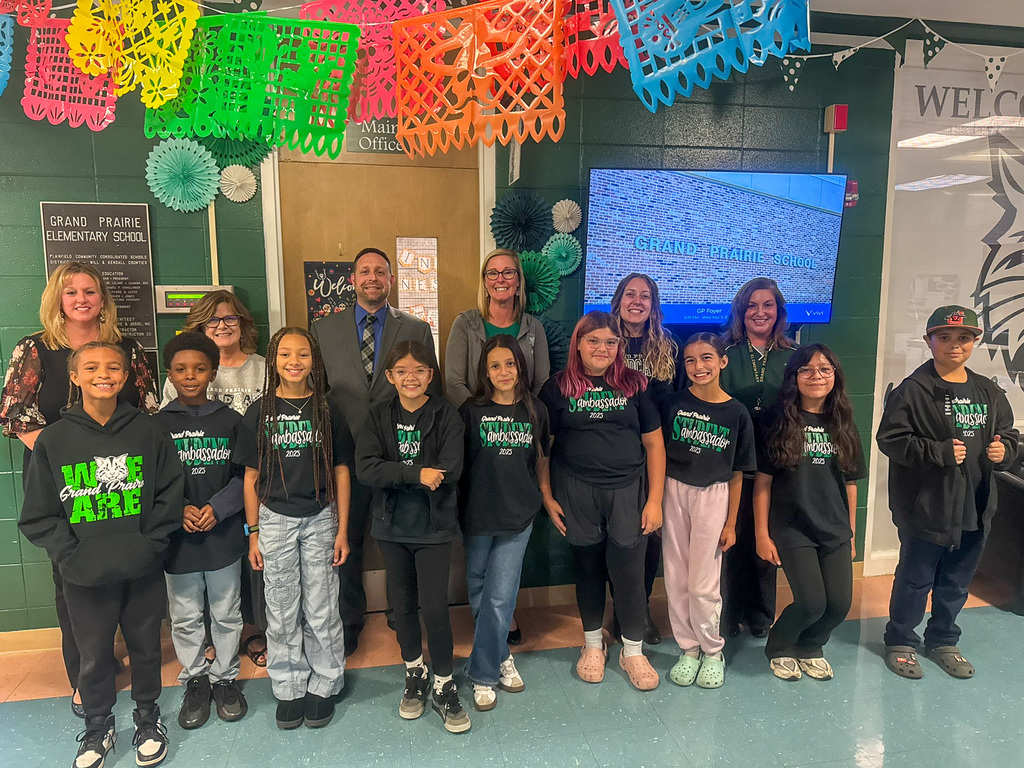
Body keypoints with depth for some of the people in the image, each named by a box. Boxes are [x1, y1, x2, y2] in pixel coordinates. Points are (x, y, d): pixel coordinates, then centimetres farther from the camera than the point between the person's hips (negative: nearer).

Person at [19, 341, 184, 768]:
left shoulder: (148, 433, -3)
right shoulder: (52, 440, -3)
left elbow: (170, 494, -1)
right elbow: (38, 514, 0)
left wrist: (148, 545, -9)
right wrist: (70, 556, -10)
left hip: (143, 572, 0)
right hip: (84, 577, 0)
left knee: (146, 648, 15)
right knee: (93, 656, 14)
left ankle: (147, 718, 38)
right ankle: (97, 727, 38)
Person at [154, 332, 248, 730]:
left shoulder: (230, 420, -1)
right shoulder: (157, 425, -1)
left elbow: (245, 476, -1)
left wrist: (217, 508, -14)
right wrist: (180, 510, -16)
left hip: (224, 535, 0)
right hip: (177, 539, 0)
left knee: (226, 614, 12)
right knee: (185, 617, 13)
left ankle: (225, 678, 31)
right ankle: (195, 680, 33)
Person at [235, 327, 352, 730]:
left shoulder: (326, 411, 0)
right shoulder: (259, 413, 0)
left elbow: (341, 471, 2)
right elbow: (251, 477, 4)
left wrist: (342, 530, -1)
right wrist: (253, 534, 2)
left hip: (320, 519, 0)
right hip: (275, 520, 1)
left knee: (320, 610, 6)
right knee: (282, 612, 10)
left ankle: (324, 686, 25)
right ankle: (289, 689, 27)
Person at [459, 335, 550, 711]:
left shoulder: (535, 410, 2)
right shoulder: (471, 411, -4)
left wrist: (546, 498, 12)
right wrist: (455, 506, -5)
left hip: (518, 515, 0)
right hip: (477, 513, 0)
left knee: (500, 596, 0)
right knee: (479, 593, 12)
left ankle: (483, 673, 17)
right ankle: (501, 656, 34)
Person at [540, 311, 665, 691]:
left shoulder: (634, 385, 3)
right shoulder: (557, 387, 1)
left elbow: (654, 444, 3)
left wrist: (654, 500, -1)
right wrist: (547, 497, -1)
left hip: (628, 491, 0)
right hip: (576, 493, 0)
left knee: (628, 570, 0)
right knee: (588, 567, 11)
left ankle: (633, 651, 23)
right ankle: (593, 644, 32)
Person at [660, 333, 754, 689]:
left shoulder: (737, 414, -4)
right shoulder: (673, 403, -4)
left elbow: (737, 473, 2)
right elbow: (658, 453, 3)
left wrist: (731, 523, 3)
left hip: (712, 496, -1)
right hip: (673, 491, 1)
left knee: (703, 583, 3)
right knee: (676, 579, 8)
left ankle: (713, 651, 25)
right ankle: (689, 648, 26)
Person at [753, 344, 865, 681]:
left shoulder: (843, 425, 5)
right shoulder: (780, 422, -8)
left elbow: (850, 483, 11)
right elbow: (762, 482, -7)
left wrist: (851, 531, 13)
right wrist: (762, 534, -9)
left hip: (835, 530, 4)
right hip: (792, 528, -4)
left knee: (840, 602, 0)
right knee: (812, 602, -10)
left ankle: (810, 647, 31)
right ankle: (778, 647, 21)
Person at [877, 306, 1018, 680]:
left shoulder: (989, 392, 7)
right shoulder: (913, 390, -12)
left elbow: (1009, 434, 16)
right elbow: (890, 438, -16)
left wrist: (1004, 449, -6)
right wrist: (939, 452, -22)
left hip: (975, 508, 6)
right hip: (926, 506, -5)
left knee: (956, 582, 19)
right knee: (915, 579, 9)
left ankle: (942, 641, 39)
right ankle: (901, 641, 28)